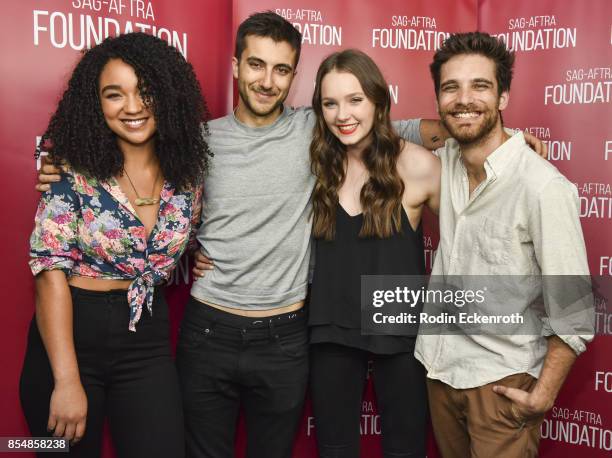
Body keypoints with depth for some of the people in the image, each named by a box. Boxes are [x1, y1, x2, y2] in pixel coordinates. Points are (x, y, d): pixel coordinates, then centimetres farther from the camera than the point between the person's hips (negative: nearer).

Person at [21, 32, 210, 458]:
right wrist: (67, 380, -19)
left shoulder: (187, 172, -1)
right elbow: (51, 271, -15)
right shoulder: (74, 171, -13)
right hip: (70, 333, -3)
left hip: (148, 340, 3)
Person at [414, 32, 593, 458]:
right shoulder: (444, 160, -4)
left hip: (502, 382, -6)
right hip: (440, 366, 6)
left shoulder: (544, 188, -22)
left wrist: (542, 397, -14)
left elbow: (574, 315, -17)